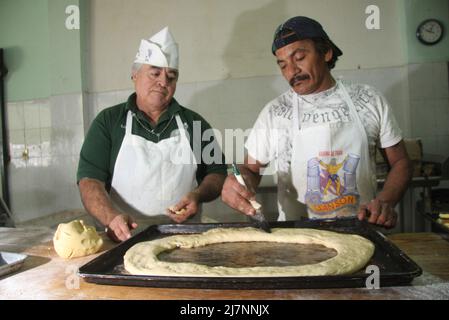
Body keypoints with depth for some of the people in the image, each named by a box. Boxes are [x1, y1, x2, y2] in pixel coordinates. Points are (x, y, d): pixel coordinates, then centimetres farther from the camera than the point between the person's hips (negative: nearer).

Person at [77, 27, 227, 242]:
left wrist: (199, 195, -7)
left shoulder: (193, 123, 11)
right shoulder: (108, 121, 6)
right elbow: (89, 180, -1)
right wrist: (111, 218, -19)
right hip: (126, 238, 0)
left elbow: (217, 173, 14)